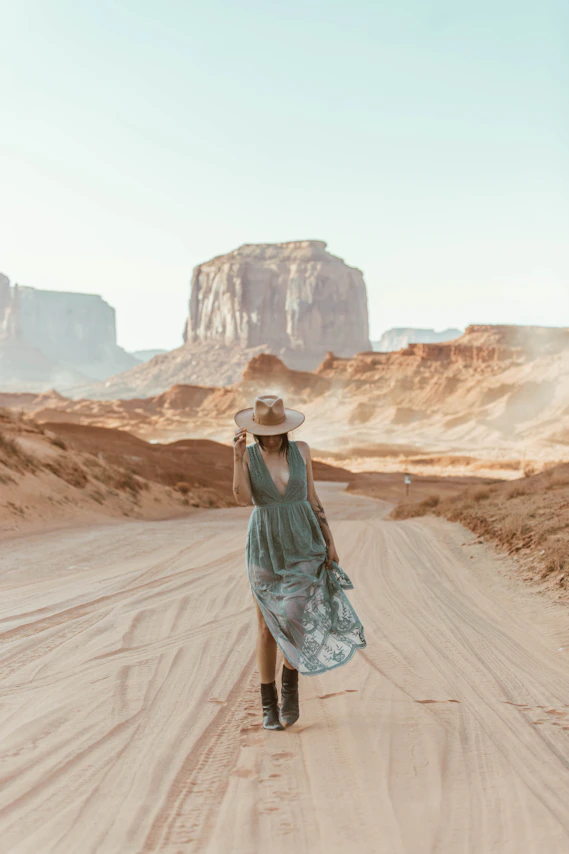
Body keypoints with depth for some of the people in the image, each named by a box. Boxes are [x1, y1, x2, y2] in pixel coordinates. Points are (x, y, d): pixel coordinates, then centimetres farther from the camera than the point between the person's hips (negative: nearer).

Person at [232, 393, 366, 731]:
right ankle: (270, 704, 19)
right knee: (269, 624, 4)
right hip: (266, 548, -1)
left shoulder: (301, 451, 1)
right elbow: (243, 499, -18)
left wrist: (330, 542, 4)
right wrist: (239, 455, -24)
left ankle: (291, 684, 12)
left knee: (296, 615, -14)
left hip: (303, 545, 1)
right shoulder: (247, 455, -2)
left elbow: (312, 500, 7)